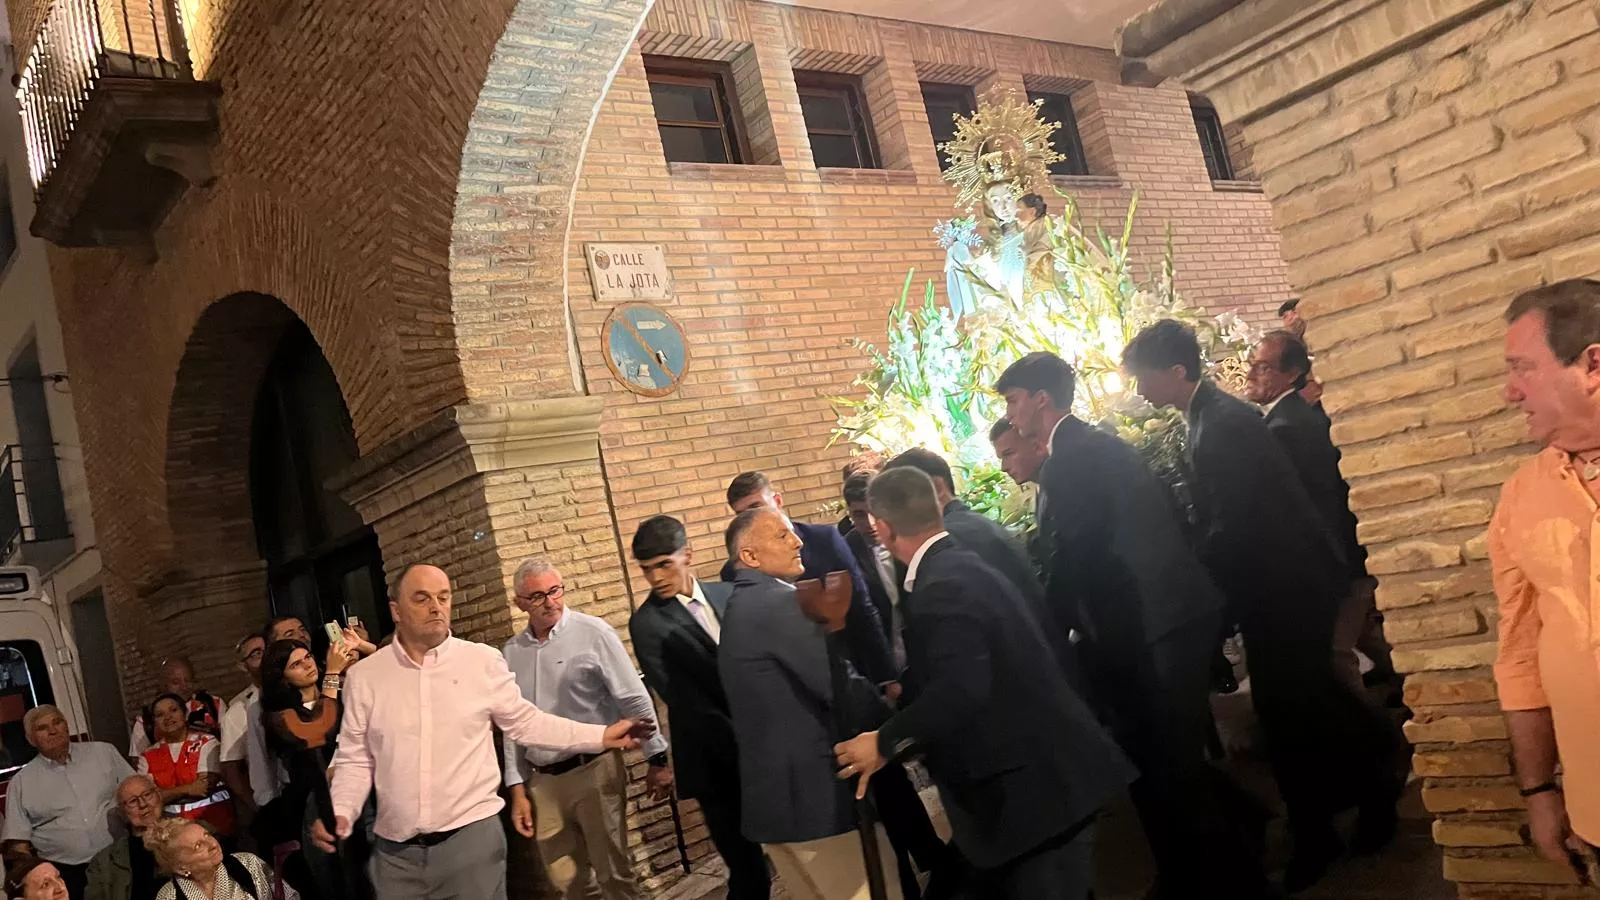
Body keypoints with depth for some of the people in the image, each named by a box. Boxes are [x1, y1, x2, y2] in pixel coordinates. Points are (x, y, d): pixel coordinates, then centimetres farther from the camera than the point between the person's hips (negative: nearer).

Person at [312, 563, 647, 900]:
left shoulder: (483, 661, -1)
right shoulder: (365, 675, 2)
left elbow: (525, 723, 6)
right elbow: (355, 759, 7)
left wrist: (600, 736, 1)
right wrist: (340, 812, -10)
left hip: (472, 836, -1)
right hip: (395, 851, 2)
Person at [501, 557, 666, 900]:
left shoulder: (592, 633, -8)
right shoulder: (512, 652, 5)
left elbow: (635, 699, -6)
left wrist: (657, 758, -5)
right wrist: (517, 789, 8)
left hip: (594, 770, -4)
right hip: (543, 781, 4)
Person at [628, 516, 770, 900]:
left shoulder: (729, 595, 5)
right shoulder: (647, 624, -8)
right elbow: (683, 701, -13)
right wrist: (743, 743, -15)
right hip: (718, 764, -4)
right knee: (747, 868, 2)